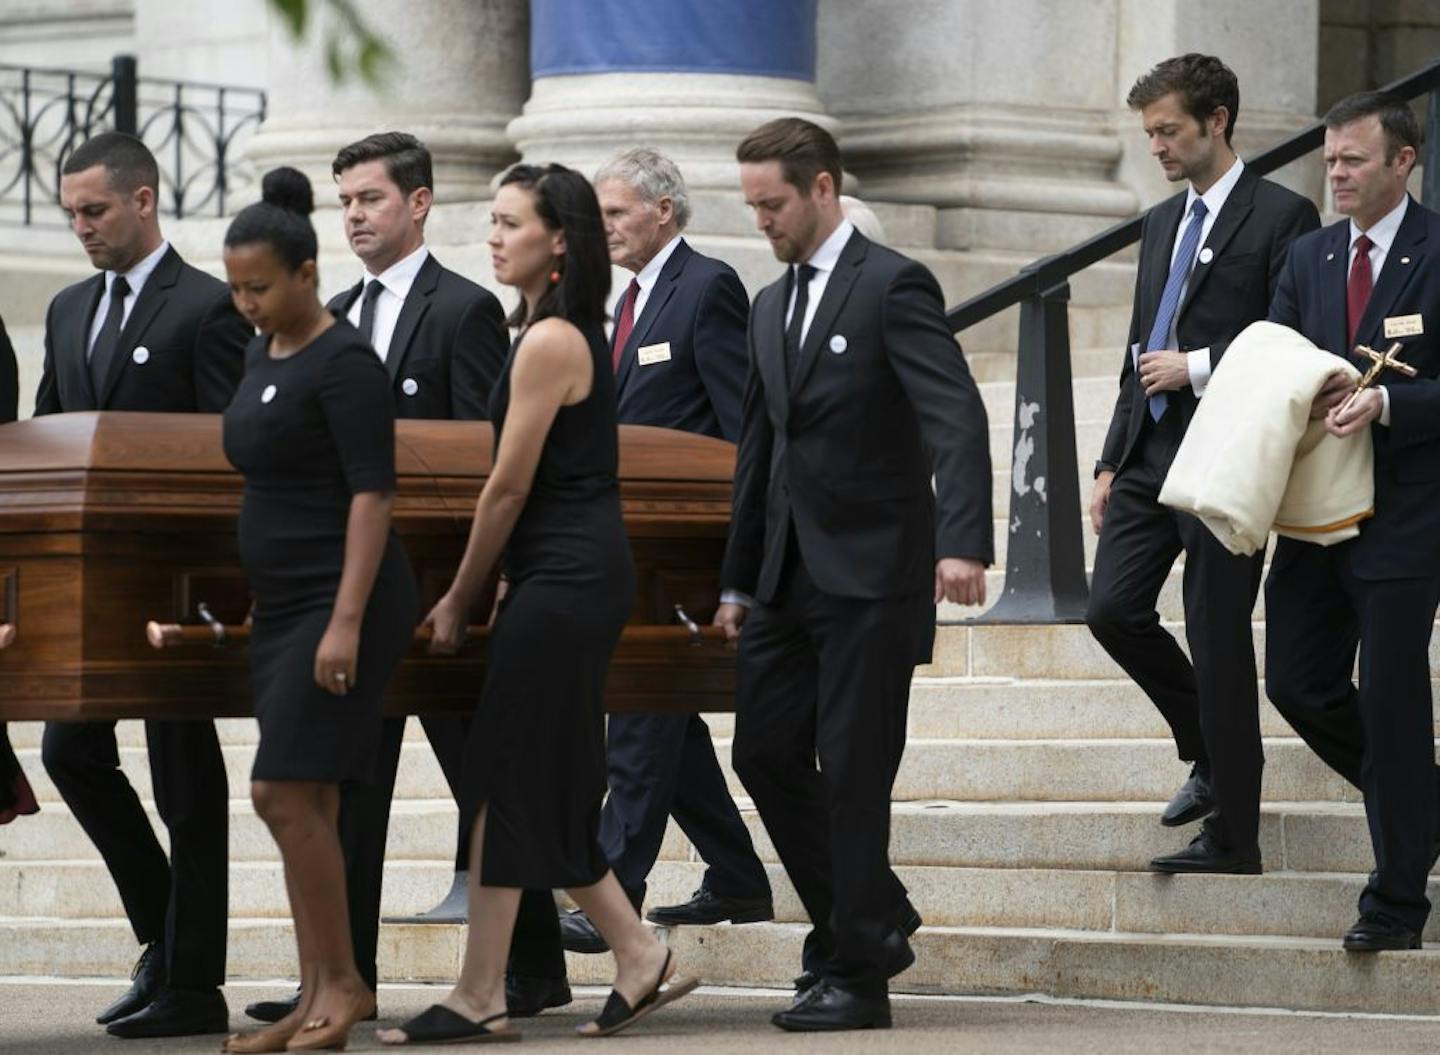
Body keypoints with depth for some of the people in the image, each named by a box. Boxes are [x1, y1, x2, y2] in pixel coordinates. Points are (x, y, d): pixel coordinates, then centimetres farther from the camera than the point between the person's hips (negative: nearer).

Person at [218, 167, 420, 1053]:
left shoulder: (344, 364, -13)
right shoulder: (263, 356, 14)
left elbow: (373, 494, -18)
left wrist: (347, 621, -24)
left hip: (341, 603, -9)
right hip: (281, 605, 9)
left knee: (285, 794, -13)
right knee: (304, 805, 7)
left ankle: (344, 982, -3)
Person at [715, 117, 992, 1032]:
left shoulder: (893, 287, -10)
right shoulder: (772, 306, 15)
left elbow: (959, 419, -20)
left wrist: (965, 544, -32)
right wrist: (739, 579, 19)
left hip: (871, 573, -8)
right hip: (792, 573, 8)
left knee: (852, 772, -5)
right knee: (765, 753, 6)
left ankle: (858, 975, 2)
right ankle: (870, 922, 21)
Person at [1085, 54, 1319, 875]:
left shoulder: (1281, 217, -7)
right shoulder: (1162, 222, 16)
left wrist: (1197, 368, -15)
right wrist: (1112, 462, 17)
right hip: (1150, 457, 7)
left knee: (1217, 639, -4)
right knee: (1115, 610, 0)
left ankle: (1233, 835, 4)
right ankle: (1211, 753, 22)